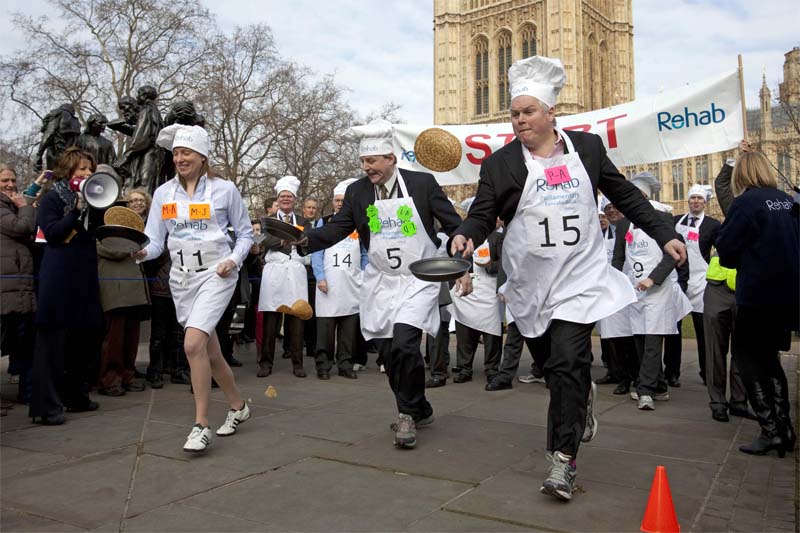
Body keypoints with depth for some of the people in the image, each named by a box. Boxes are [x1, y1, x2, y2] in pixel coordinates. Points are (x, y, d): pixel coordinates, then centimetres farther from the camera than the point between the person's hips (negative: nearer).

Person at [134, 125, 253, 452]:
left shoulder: (224, 189, -1)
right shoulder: (163, 193, 8)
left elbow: (245, 233, 6)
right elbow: (155, 241, 6)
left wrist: (234, 260, -11)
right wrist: (141, 252, -16)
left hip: (215, 274, -4)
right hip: (181, 277, 5)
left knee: (193, 344, -21)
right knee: (210, 352, 11)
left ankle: (201, 426, -9)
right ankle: (238, 406, 33)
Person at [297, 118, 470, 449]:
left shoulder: (422, 183, -6)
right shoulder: (357, 191, 2)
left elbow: (453, 225, -1)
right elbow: (337, 229, -1)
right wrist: (305, 240, -19)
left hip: (418, 280, -4)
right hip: (380, 282, 4)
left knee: (404, 345, -19)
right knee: (388, 354, 7)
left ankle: (407, 415, 3)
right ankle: (419, 412, 28)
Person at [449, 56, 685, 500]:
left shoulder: (587, 146, 4)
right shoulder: (500, 163, 0)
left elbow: (625, 196, 12)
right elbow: (482, 214, -5)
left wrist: (664, 235, 10)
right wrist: (466, 236, -27)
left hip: (580, 278, -1)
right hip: (531, 285, 2)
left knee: (567, 364, -12)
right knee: (554, 366, 14)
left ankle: (563, 458, -1)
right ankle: (583, 397, 47)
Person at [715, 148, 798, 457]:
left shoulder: (746, 202, -13)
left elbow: (726, 249, -10)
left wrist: (740, 262, 10)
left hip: (758, 294, -7)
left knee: (747, 356, 2)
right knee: (768, 357, 17)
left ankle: (771, 431, 0)